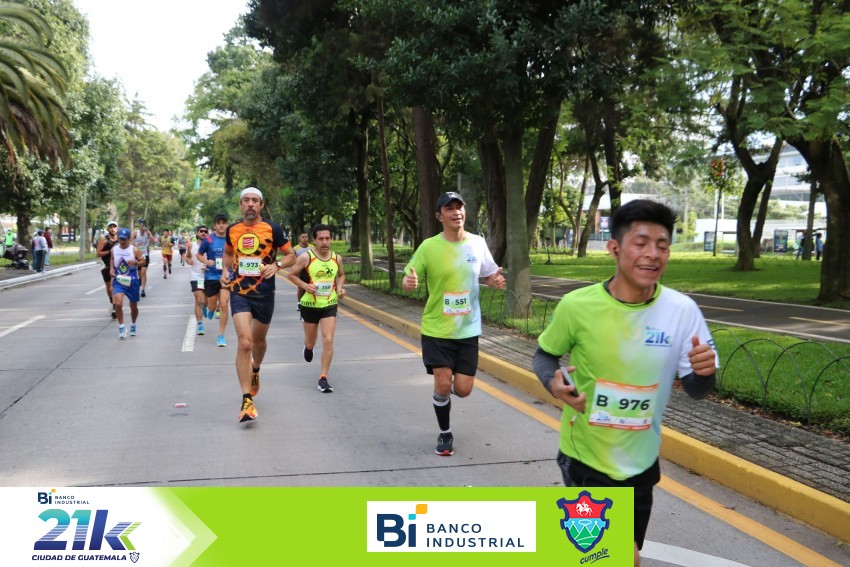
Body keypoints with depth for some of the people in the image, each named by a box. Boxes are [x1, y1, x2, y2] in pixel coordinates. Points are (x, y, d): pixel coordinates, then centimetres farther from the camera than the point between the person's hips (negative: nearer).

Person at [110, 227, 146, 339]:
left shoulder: (134, 250, -9)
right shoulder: (113, 249, 1)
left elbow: (143, 261, -4)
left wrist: (135, 263, -24)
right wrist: (111, 268, 3)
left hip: (132, 282, -1)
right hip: (118, 281, 1)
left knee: (134, 306, 13)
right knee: (118, 304, -19)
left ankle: (133, 326, 38)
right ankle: (121, 327, -4)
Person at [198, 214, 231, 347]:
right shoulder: (208, 240, -4)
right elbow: (199, 255, 6)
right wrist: (207, 262, -13)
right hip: (211, 277, 0)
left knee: (224, 305, -11)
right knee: (212, 307, 9)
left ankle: (221, 336, 2)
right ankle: (207, 306, 51)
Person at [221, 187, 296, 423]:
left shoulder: (272, 229, -5)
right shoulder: (232, 230, 4)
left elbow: (291, 255, 1)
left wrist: (276, 265, -18)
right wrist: (225, 270, 4)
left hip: (264, 294, 0)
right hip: (239, 293, 0)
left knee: (259, 340, 18)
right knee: (244, 343, -15)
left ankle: (255, 370, 52)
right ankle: (247, 400, -10)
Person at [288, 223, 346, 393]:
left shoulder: (337, 258, -2)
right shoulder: (306, 257, -13)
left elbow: (341, 274, 17)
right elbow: (292, 275, -4)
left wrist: (340, 286, -2)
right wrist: (305, 285, -20)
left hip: (330, 305, 1)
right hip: (310, 305, -1)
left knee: (328, 340, -10)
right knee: (310, 342, 16)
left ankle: (323, 378, -1)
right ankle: (308, 347, 56)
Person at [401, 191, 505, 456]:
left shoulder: (478, 243, -2)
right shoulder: (429, 246, -10)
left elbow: (489, 275, 11)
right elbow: (409, 279, -6)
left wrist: (497, 280, -13)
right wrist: (408, 282, -30)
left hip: (468, 329, 2)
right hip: (436, 329, -2)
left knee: (463, 389, 2)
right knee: (443, 384, -5)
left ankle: (445, 388, 41)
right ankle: (445, 434, 22)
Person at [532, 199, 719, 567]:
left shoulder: (682, 311, -14)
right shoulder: (577, 306, -19)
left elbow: (696, 390, -6)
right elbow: (545, 354, -1)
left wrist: (704, 372, -29)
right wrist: (554, 383, -23)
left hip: (639, 461, 3)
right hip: (585, 455, -3)